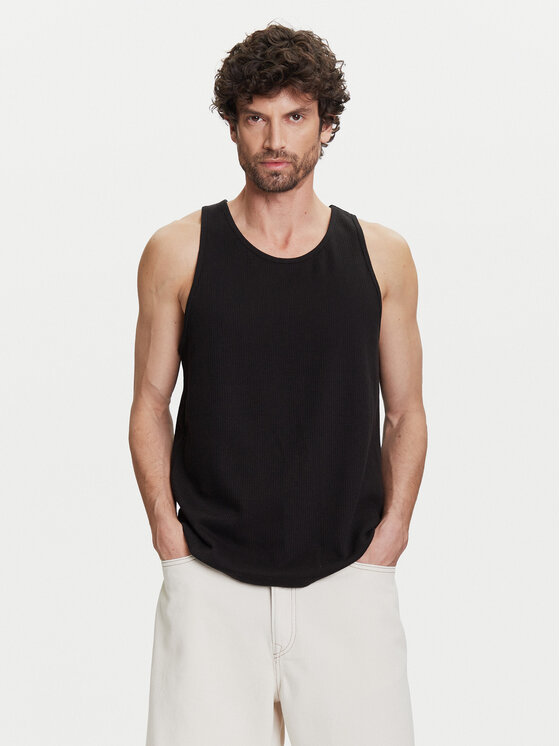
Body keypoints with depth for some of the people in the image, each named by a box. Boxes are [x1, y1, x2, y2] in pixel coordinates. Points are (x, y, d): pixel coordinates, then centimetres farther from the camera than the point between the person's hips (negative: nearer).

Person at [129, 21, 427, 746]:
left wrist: (387, 542, 0)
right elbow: (151, 406, 8)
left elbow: (405, 413, 10)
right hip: (209, 580, -1)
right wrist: (170, 537, -1)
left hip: (348, 578, 1)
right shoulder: (179, 252, 3)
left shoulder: (381, 256, 5)